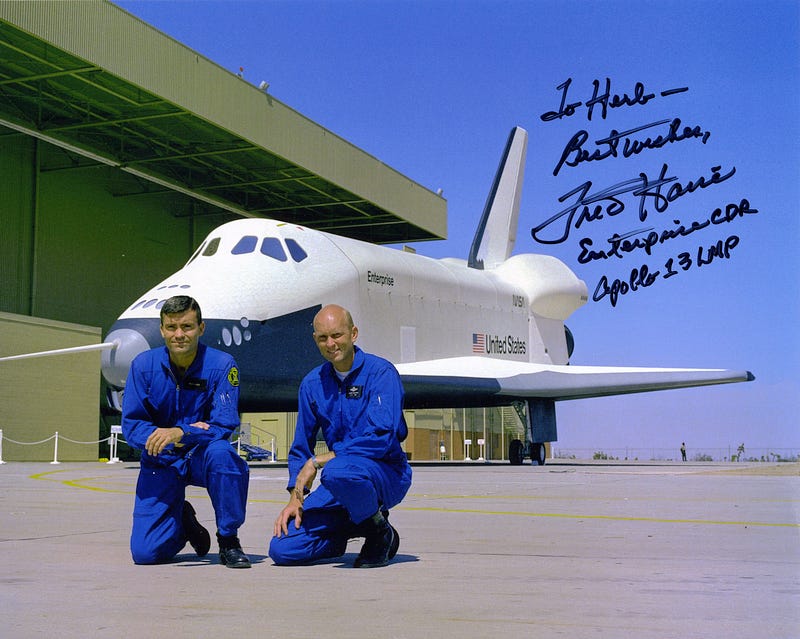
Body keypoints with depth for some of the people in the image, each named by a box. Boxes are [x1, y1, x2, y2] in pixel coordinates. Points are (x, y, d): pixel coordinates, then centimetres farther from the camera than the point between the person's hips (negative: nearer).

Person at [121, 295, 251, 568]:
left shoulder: (221, 365, -14)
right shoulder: (143, 365, -7)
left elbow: (224, 425, -20)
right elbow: (131, 425, -8)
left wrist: (181, 433, -37)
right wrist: (159, 435, -28)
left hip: (203, 456, -1)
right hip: (162, 462, 2)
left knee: (221, 451, -39)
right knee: (146, 553, -12)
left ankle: (229, 541, -17)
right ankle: (183, 520, 25)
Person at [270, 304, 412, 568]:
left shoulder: (381, 373, -10)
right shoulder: (312, 383, 7)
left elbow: (382, 438, -23)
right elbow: (300, 448, 14)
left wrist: (318, 461, -21)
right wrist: (296, 497, -1)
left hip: (387, 473, -5)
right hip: (340, 487, 5)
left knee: (336, 471, -39)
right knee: (282, 550, -10)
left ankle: (381, 534, -10)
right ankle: (353, 527, 15)